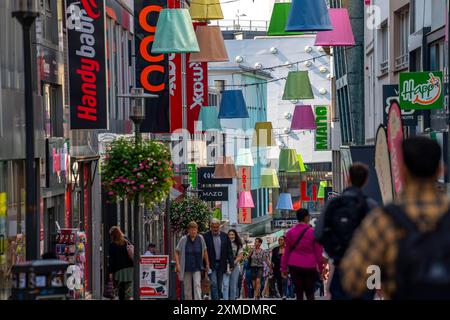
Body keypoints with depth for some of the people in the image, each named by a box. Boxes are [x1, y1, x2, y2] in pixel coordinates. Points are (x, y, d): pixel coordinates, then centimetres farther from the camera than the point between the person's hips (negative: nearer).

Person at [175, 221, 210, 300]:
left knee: (197, 285, -13)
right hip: (186, 268, 0)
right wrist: (177, 264, -10)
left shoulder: (200, 239, -2)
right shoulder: (183, 239, -6)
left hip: (197, 267, 0)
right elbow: (176, 252, -1)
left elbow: (205, 251, 11)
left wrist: (207, 264, 12)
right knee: (187, 287, 6)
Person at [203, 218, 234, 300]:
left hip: (221, 264, 4)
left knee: (219, 285, 9)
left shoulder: (225, 236, 5)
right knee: (213, 284, -12)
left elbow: (229, 251, 7)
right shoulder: (206, 236, -5)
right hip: (211, 265, -4)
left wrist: (231, 264, 0)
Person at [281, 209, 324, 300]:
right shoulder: (313, 232, -6)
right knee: (310, 294, 7)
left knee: (299, 293, 8)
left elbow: (286, 252, 5)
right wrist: (321, 269, 5)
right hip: (309, 266, -2)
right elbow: (318, 253, -3)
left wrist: (283, 268, 11)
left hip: (294, 266, 2)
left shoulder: (290, 232, 3)